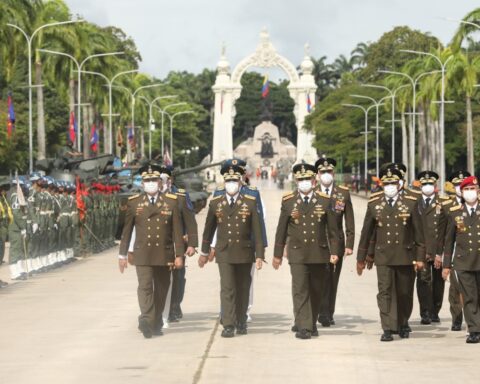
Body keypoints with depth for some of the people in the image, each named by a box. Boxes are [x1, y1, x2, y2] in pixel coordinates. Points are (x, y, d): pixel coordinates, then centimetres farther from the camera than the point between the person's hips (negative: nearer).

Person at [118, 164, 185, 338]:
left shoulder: (171, 202, 4)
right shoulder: (134, 202, 5)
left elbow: (177, 231, 3)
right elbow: (126, 230, 9)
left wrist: (179, 255, -1)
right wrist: (122, 255, 7)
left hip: (164, 255, 1)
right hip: (142, 254, -1)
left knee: (161, 289, 7)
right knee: (145, 286, -14)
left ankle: (156, 324, 17)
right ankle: (146, 321, -24)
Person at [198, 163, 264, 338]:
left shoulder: (250, 203, -1)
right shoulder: (215, 203, 3)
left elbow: (257, 231, -3)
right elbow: (209, 229, 12)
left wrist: (259, 255, -7)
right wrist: (204, 252, 17)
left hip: (244, 253, 0)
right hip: (224, 253, 0)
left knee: (243, 289, 10)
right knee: (227, 289, -9)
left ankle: (241, 322, 24)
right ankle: (228, 325, -10)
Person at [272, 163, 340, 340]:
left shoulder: (325, 201, 2)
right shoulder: (288, 201, 2)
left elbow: (332, 229, 4)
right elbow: (281, 230, 7)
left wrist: (334, 252, -2)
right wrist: (277, 254, 7)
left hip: (320, 254, 1)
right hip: (297, 254, -1)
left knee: (316, 291, 10)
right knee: (300, 290, -9)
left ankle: (311, 323, 26)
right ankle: (303, 327, -8)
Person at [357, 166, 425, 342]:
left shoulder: (410, 204, 0)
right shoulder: (374, 205, 3)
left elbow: (419, 233, 2)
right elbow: (366, 233, 8)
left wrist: (420, 257, -2)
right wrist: (361, 258, 9)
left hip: (406, 256, 0)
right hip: (383, 257, 0)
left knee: (405, 294, 9)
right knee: (385, 292, -9)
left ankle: (403, 324, 30)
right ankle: (388, 329, -8)